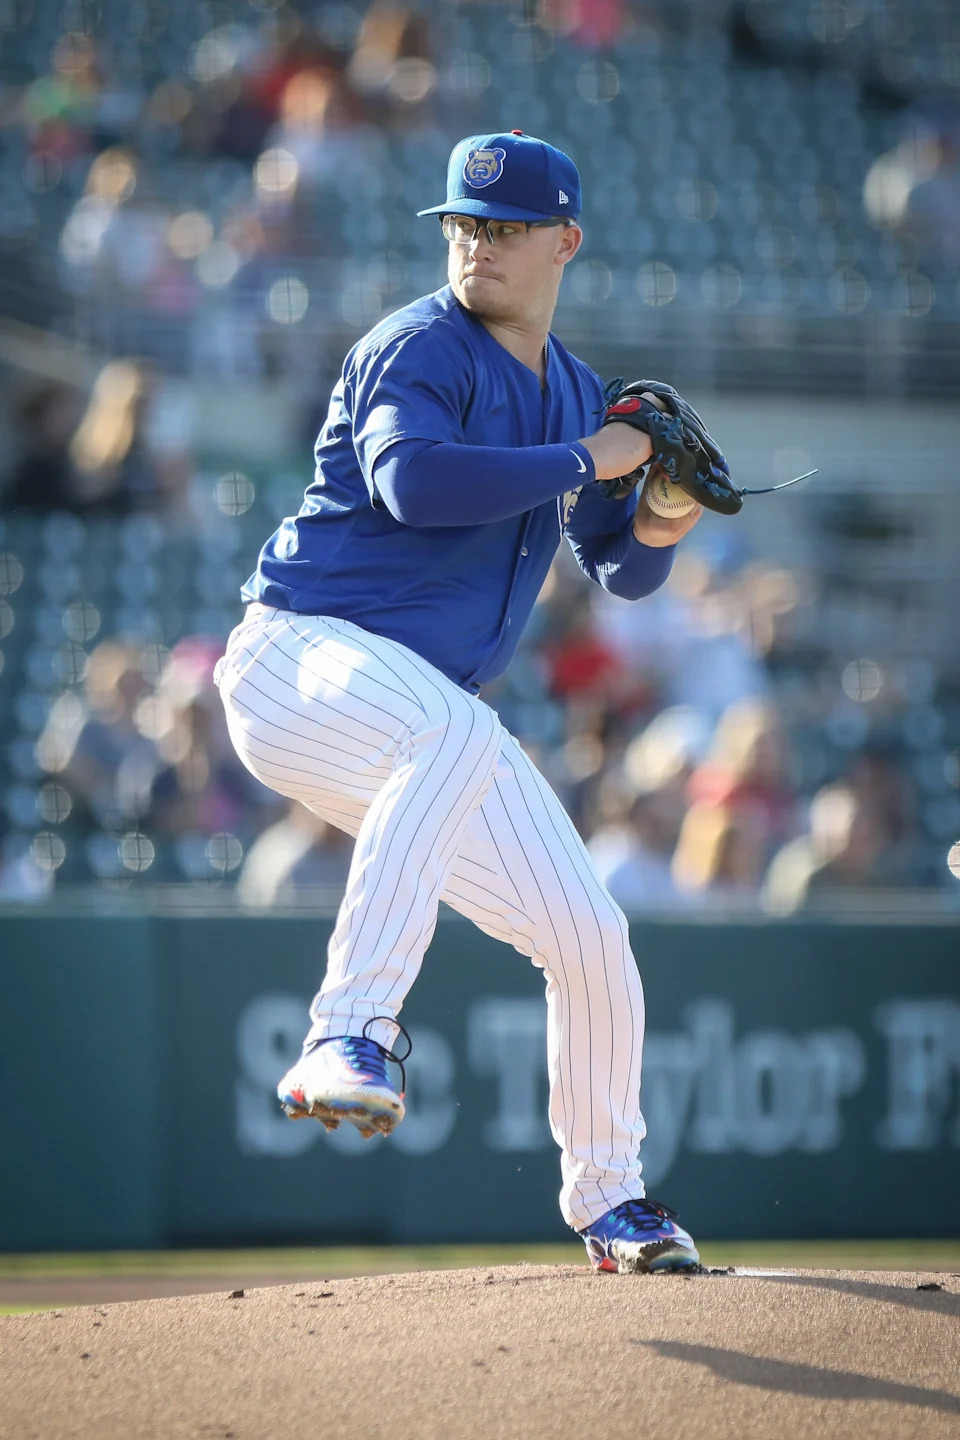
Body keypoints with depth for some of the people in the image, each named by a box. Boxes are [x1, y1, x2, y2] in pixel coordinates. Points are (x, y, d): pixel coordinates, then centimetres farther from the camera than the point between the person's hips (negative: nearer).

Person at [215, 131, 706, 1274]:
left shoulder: (572, 393, 16)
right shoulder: (418, 350, -8)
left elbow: (623, 571, 23)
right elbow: (411, 478, -28)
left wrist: (658, 523, 0)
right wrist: (583, 461, -20)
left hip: (437, 724, 8)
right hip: (299, 658, -8)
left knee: (590, 939, 3)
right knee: (452, 731, -41)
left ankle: (606, 1194, 24)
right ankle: (348, 1037, -47)